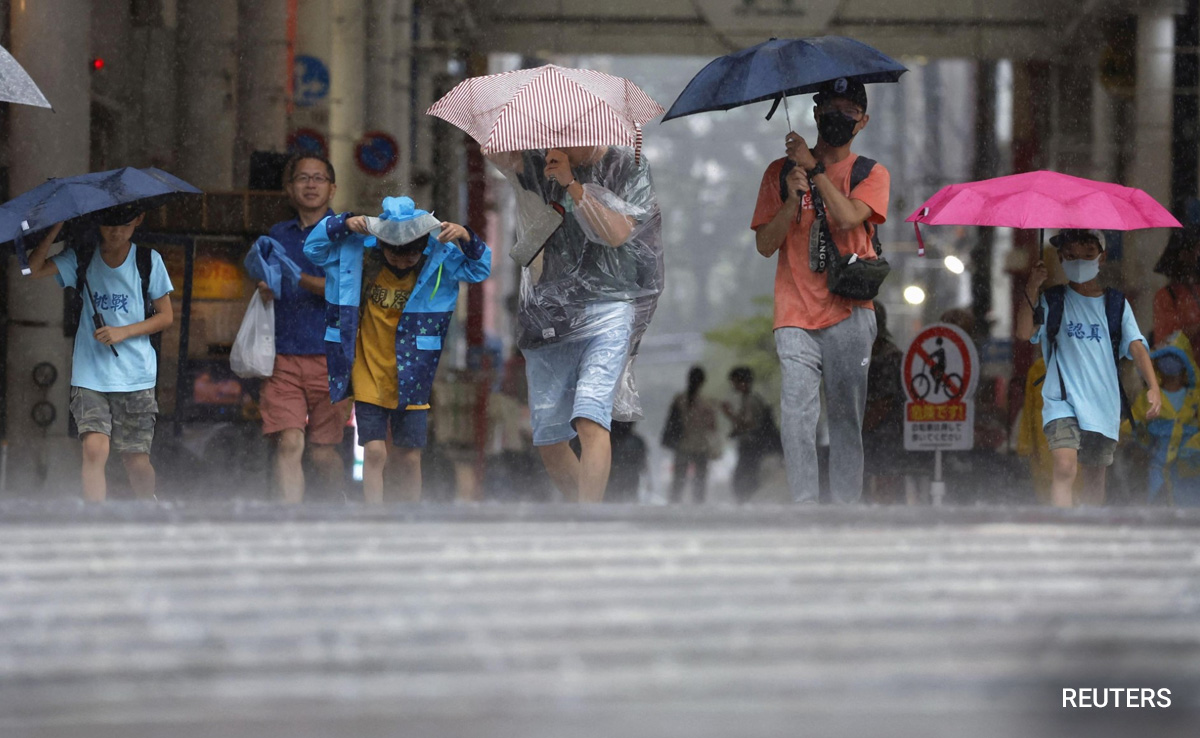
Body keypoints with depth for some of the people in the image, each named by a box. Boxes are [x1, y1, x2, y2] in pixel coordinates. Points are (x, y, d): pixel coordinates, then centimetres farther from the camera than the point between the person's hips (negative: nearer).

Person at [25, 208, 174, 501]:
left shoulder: (148, 261, 2)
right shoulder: (83, 257, 3)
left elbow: (165, 316, 5)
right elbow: (35, 269, -9)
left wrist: (123, 332, -9)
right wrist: (56, 228, -18)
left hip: (135, 375, 0)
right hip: (90, 374, 0)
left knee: (137, 460, 3)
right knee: (95, 447, -18)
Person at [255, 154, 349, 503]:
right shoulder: (278, 234, 17)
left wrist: (297, 277, -21)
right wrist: (264, 289, 4)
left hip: (330, 356, -3)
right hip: (283, 357, 3)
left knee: (322, 451, 1)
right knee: (288, 443, -13)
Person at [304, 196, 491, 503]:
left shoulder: (439, 262, -8)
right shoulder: (361, 256, -9)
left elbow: (479, 269, -3)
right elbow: (314, 248, -2)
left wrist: (467, 240, -23)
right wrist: (343, 224, -19)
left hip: (411, 381, 1)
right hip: (368, 379, -1)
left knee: (410, 458, 6)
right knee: (374, 452, -9)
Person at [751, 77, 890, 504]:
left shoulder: (871, 174, 9)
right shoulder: (781, 172, 13)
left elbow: (849, 217, -12)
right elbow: (765, 245, 6)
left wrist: (814, 168, -8)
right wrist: (792, 199, -9)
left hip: (847, 313, -1)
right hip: (795, 313, 1)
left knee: (846, 415, -2)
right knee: (798, 414, -10)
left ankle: (846, 506, 1)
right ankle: (804, 506, -10)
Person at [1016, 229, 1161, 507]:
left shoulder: (1116, 304, 10)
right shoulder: (1052, 301, 5)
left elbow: (1136, 346, -2)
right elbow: (1024, 333, -11)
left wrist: (1153, 387, -18)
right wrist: (1032, 288, -23)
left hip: (1103, 404, 3)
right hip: (1063, 400, -3)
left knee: (1096, 481, 11)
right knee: (1065, 467, -24)